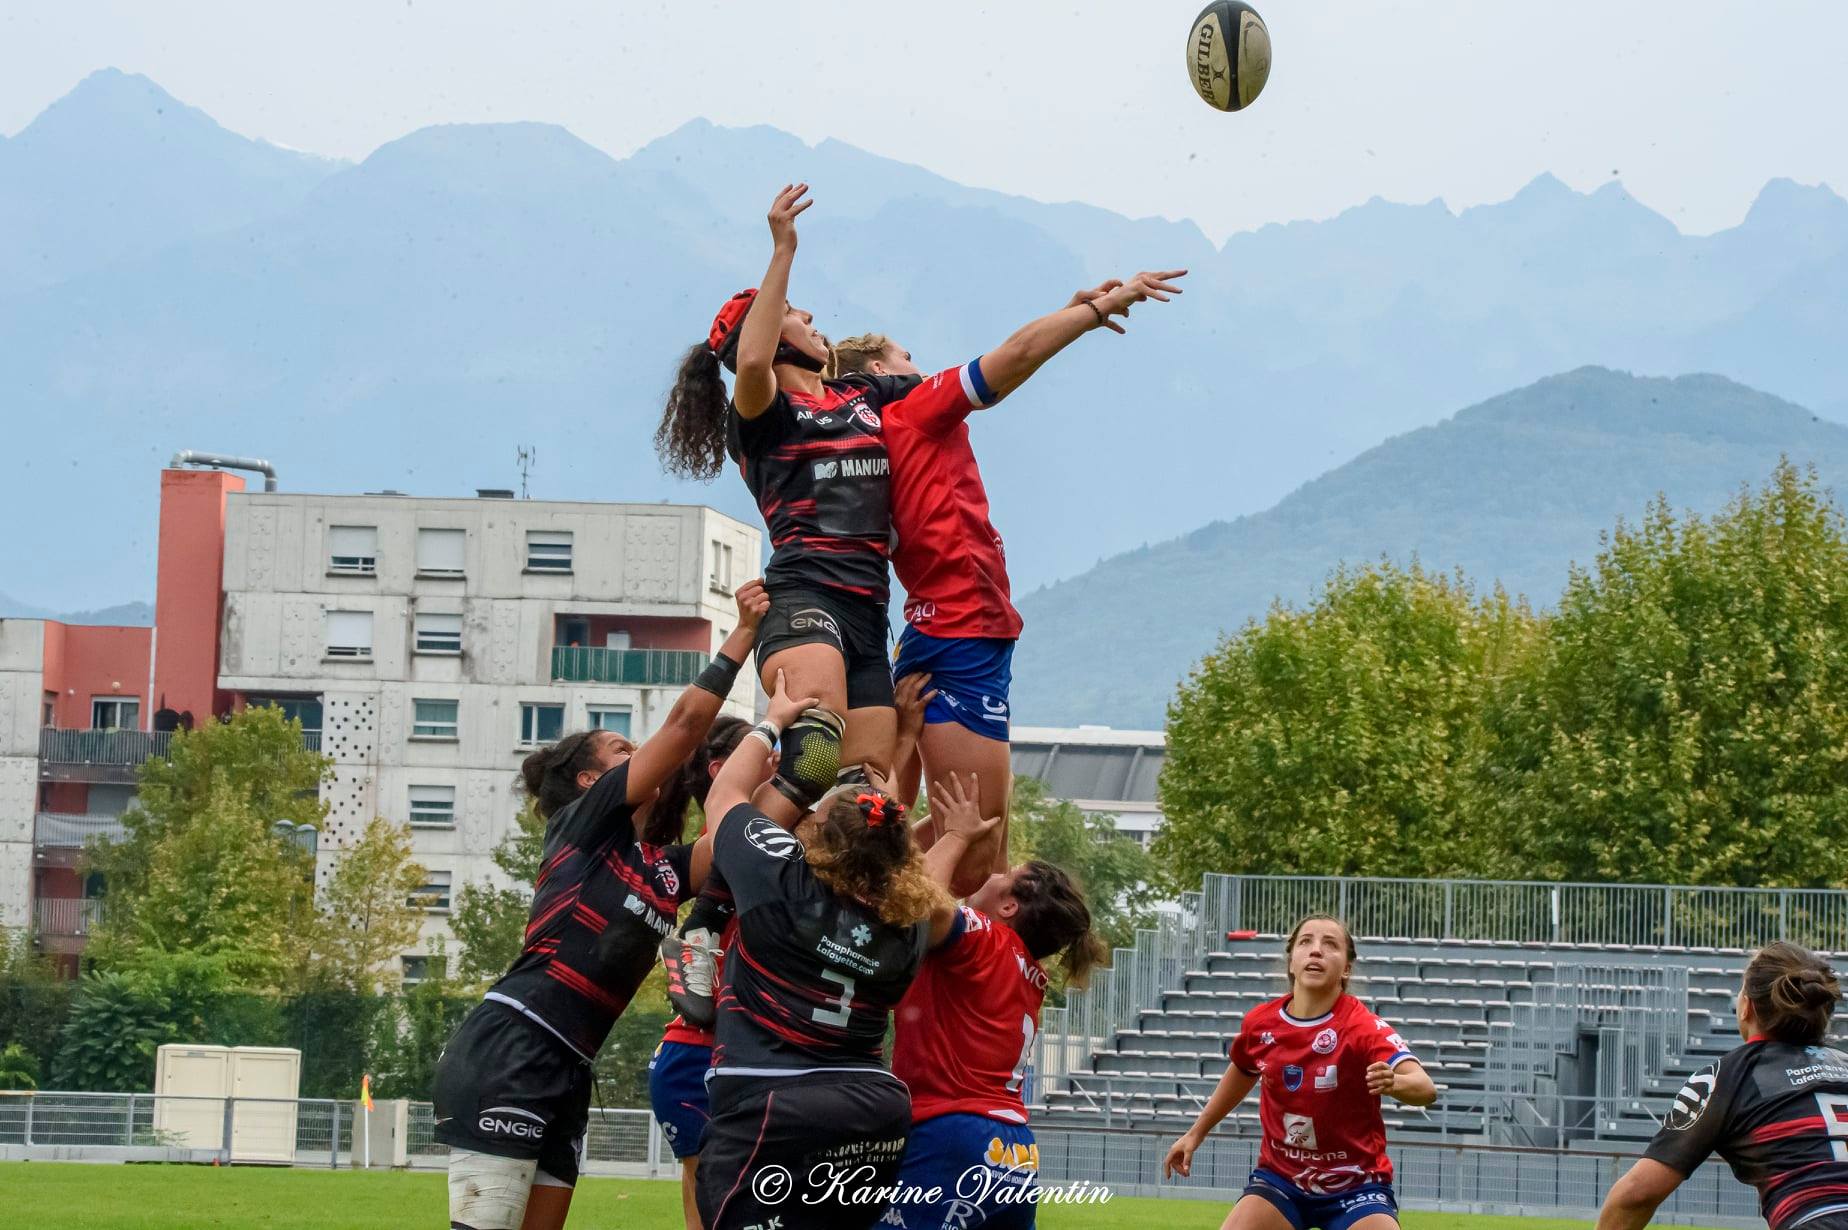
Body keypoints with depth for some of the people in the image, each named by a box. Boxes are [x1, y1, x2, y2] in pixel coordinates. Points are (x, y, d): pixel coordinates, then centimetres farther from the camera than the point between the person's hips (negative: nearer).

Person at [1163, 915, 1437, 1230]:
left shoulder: (1362, 1027, -21)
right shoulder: (1260, 1023, -6)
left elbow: (1425, 1089, -36)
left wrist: (1393, 1082, -59)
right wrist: (1195, 1134, 27)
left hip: (1355, 1186, -3)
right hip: (1280, 1177, 3)